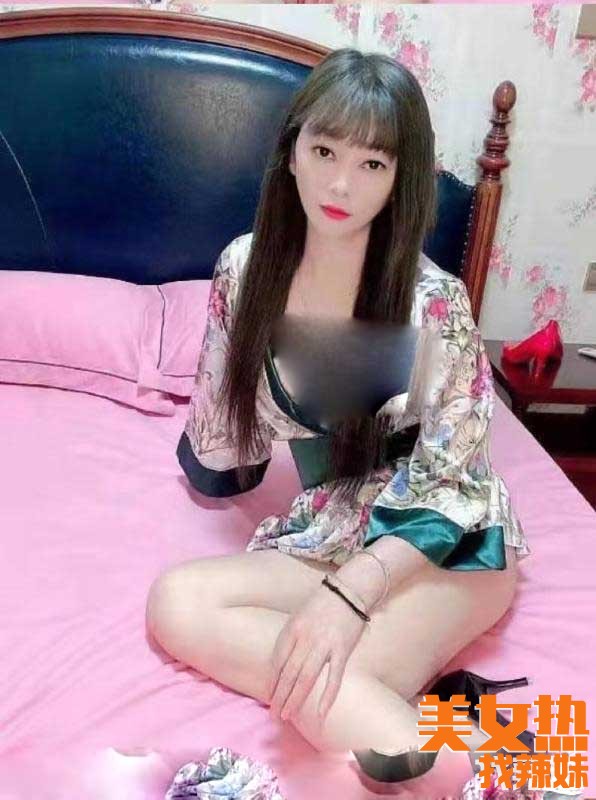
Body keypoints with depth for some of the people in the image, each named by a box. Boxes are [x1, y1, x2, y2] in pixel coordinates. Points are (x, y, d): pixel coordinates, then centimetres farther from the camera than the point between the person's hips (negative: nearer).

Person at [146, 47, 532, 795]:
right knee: (175, 602, -22)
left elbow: (446, 488, -17)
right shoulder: (246, 267, -5)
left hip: (445, 544, -5)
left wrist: (350, 594, -27)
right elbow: (219, 447, 11)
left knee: (323, 691, -32)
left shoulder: (433, 303, -18)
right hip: (329, 532, 6)